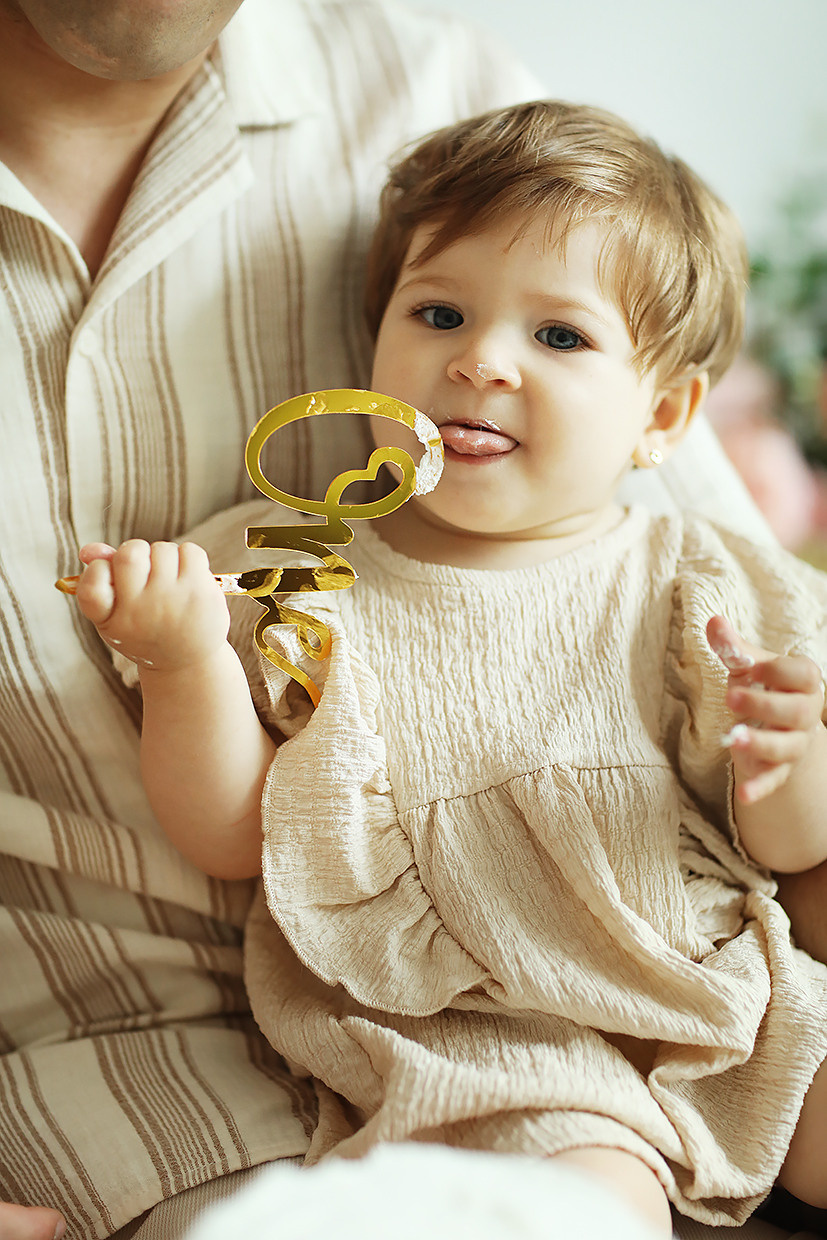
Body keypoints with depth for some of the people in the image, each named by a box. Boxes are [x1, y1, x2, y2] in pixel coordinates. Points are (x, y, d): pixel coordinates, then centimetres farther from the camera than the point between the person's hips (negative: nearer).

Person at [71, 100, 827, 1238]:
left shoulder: (689, 589, 2)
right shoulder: (305, 590, 0)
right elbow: (231, 843, -1)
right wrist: (186, 664, -17)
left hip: (730, 1008, 4)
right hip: (481, 1050, -3)